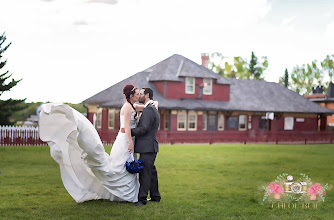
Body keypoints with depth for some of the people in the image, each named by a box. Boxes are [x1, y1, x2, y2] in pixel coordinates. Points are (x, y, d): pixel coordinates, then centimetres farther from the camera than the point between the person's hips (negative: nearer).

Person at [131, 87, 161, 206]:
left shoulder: (149, 109, -13)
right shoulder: (152, 109, 20)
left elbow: (144, 128, -21)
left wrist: (129, 131, -12)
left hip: (147, 147, -11)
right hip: (149, 147, 11)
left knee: (144, 172, -7)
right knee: (151, 171, 16)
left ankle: (142, 198, -4)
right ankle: (155, 196, 24)